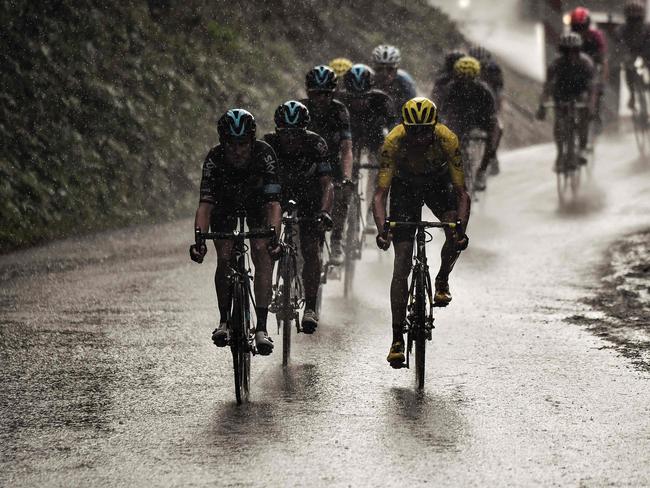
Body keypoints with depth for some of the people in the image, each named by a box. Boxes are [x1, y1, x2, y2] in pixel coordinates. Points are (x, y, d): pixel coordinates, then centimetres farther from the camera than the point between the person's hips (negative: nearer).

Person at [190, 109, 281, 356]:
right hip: (225, 204, 1)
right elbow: (205, 204, -37)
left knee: (262, 253, -20)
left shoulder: (264, 154, -35)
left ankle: (261, 327, -22)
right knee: (225, 258, -16)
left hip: (257, 203, -1)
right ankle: (224, 321, 3)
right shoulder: (215, 159, -33)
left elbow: (273, 203, -40)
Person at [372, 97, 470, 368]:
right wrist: (382, 230, -51)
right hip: (404, 186, -1)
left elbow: (461, 193, -31)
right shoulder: (393, 142, -33)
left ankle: (442, 282, 5)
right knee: (402, 264, -11)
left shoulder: (447, 140, -32)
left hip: (438, 182, 1)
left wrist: (461, 228, -47)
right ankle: (397, 338, -9)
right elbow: (380, 195, -35)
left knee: (455, 233, -28)